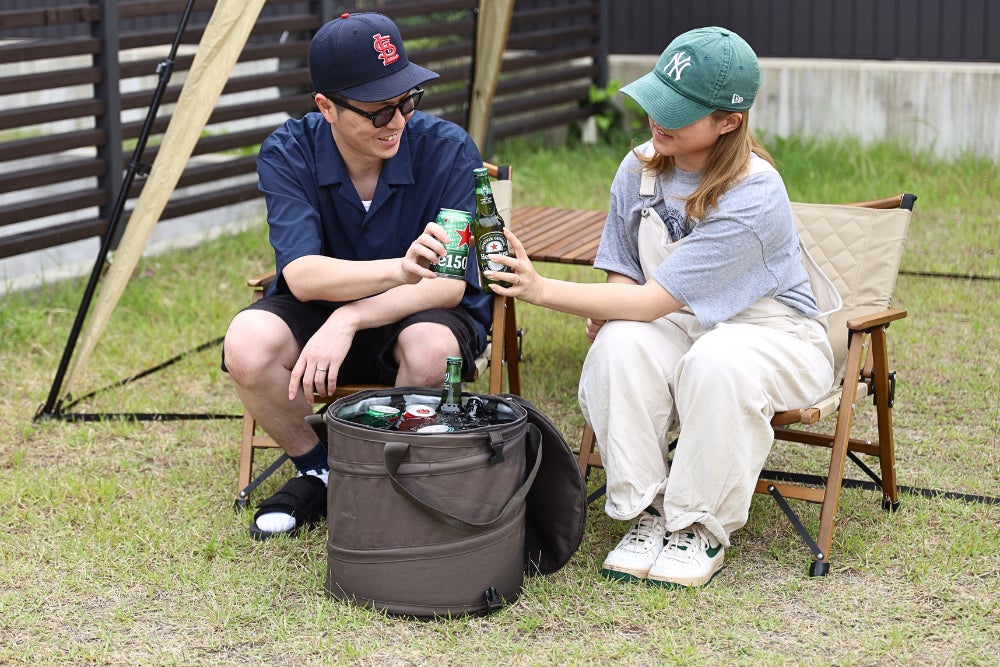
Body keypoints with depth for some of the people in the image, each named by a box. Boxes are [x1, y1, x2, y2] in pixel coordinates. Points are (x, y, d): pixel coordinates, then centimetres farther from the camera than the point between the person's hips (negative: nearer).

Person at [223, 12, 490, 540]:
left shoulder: (448, 149, -20)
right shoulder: (287, 153, -17)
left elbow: (450, 282, -22)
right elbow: (301, 275, -28)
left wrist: (350, 318, -37)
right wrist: (399, 269, -48)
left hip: (416, 315, -1)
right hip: (317, 311, 1)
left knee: (432, 350, -36)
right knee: (247, 343, -30)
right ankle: (316, 470, 0)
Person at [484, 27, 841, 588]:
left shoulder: (754, 198, -28)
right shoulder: (641, 169, -6)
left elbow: (654, 300, -30)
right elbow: (625, 276, 6)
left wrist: (542, 290, -33)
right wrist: (605, 310, -18)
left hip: (774, 336, -5)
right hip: (683, 326, 5)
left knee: (716, 363, -38)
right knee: (621, 342, -28)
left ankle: (701, 530, -17)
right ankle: (647, 513, -16)